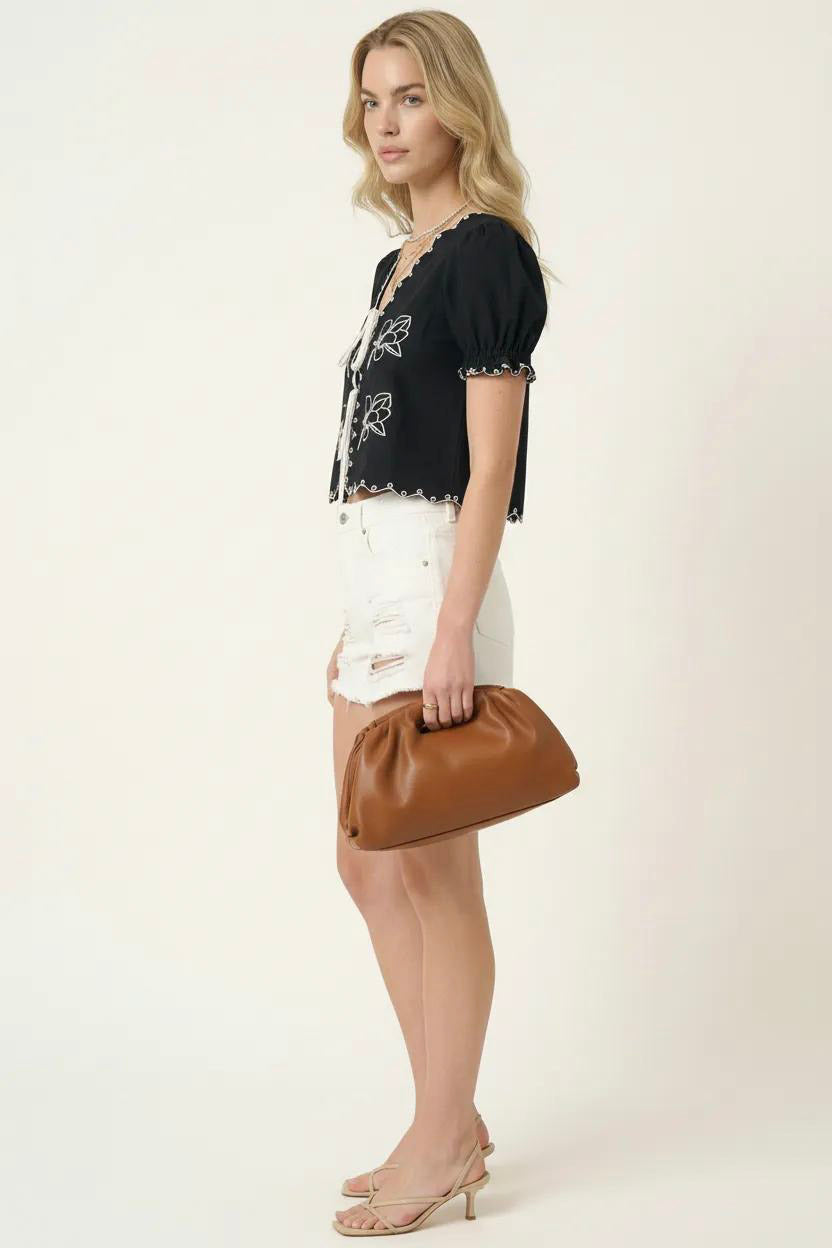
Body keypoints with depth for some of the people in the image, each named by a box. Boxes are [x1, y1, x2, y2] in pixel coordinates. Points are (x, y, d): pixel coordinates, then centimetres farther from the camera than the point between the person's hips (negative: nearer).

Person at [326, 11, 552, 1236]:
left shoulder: (487, 254, -9)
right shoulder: (399, 264, 17)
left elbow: (490, 466, -15)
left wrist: (453, 635, -21)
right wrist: (358, 626, 18)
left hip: (434, 576, -9)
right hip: (376, 579, 9)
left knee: (432, 869, -2)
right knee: (369, 866, 12)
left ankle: (444, 1142, 11)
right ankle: (453, 1122, 23)